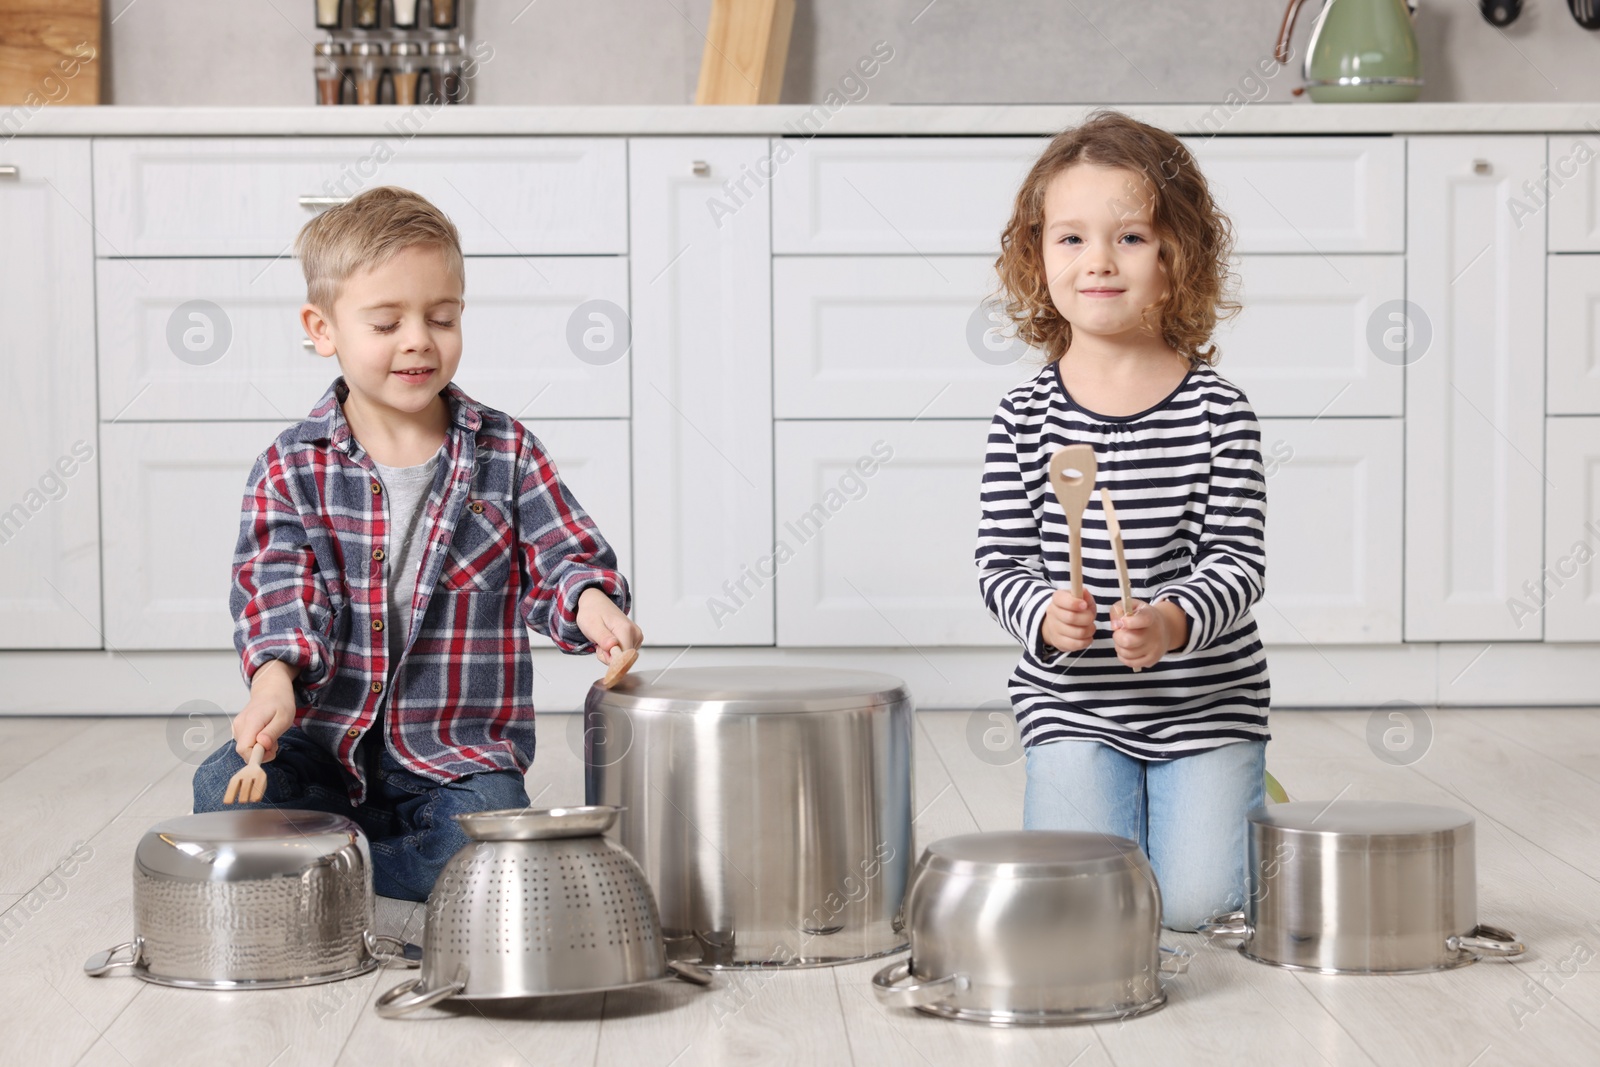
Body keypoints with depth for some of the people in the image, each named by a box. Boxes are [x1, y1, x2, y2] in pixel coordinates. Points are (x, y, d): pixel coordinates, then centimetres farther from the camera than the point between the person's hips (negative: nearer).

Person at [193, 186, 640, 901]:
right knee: (225, 790, -27)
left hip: (460, 754, 0)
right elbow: (278, 583, -13)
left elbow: (562, 555, -1)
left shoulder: (506, 454, 3)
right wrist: (276, 674, -34)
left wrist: (589, 601, -26)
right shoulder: (290, 467, -1)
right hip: (326, 742, 0)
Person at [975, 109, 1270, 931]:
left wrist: (1174, 622, -28)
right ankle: (1082, 800, 22)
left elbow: (1237, 560, -9)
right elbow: (1002, 563, -2)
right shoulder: (1025, 419, -3)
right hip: (1072, 705, 1)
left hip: (1207, 700, -1)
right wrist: (1043, 615, -23)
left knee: (1195, 901, -9)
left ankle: (1239, 802, 24)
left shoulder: (1218, 412, -7)